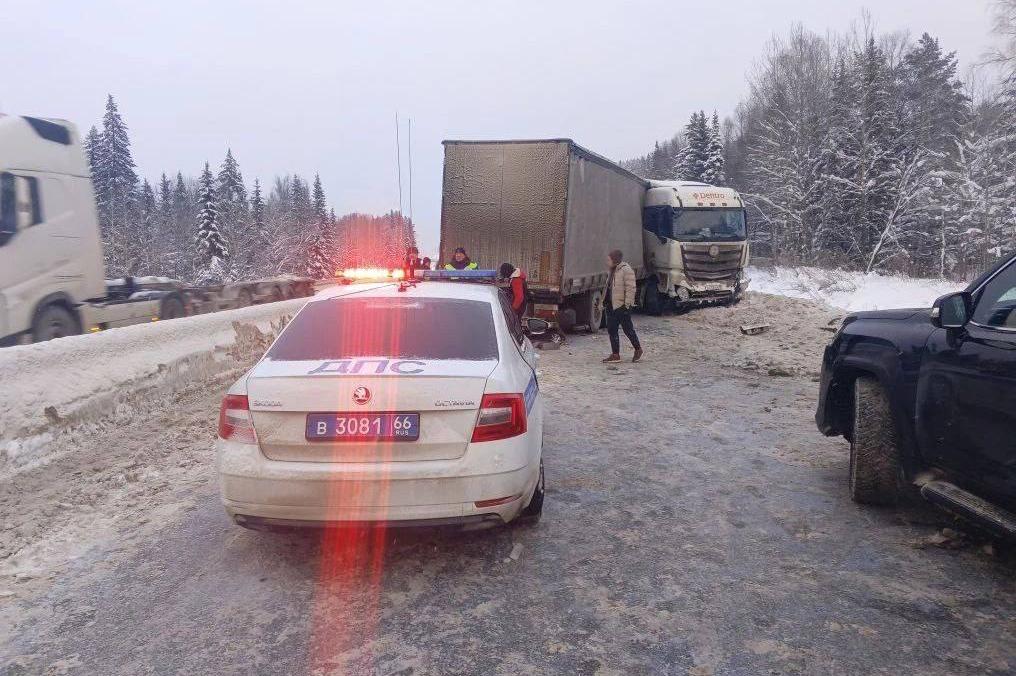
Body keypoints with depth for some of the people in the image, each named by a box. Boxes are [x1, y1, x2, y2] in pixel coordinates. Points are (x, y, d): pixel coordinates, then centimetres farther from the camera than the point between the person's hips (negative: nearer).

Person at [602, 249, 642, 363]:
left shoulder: (626, 270, -14)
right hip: (611, 306, 9)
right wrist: (605, 303, 18)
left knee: (628, 328, 3)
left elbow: (630, 288, -19)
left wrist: (627, 303, -22)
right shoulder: (613, 271, 15)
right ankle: (615, 355, 13)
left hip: (622, 306, -9)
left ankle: (638, 350, 21)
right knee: (611, 330, 7)